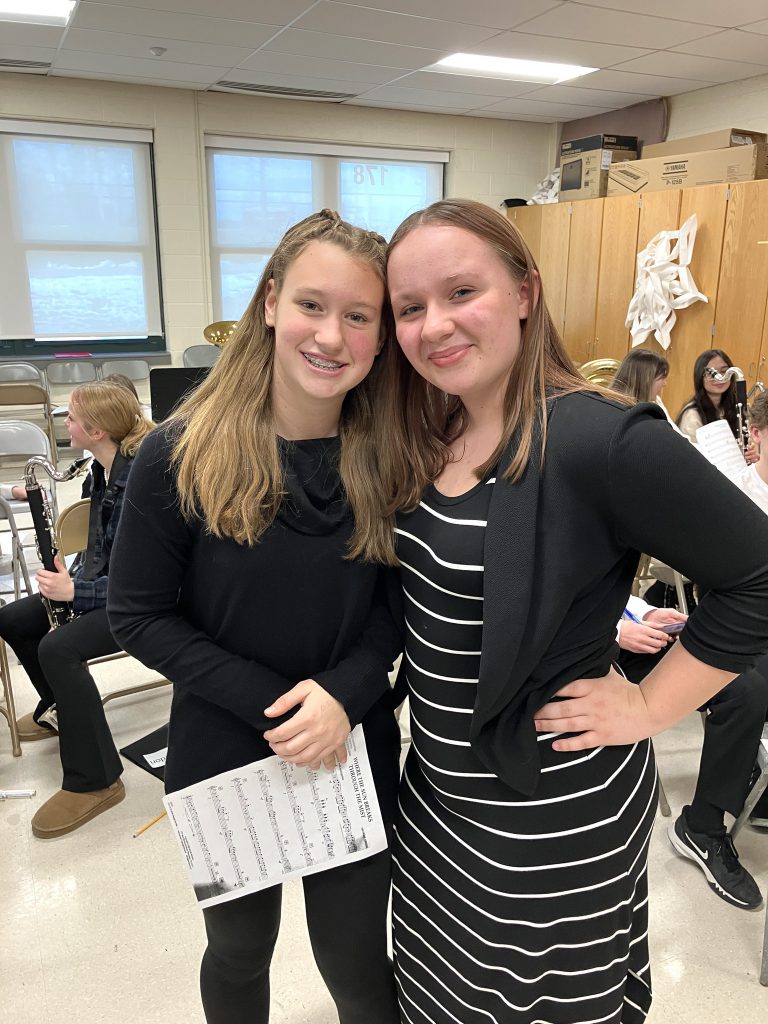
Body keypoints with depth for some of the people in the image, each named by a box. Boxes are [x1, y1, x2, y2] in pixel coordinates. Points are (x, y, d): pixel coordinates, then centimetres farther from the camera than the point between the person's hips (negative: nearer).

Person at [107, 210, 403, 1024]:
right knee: (238, 954, 25)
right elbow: (138, 616, -11)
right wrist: (272, 705, -19)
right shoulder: (182, 454, -15)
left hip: (355, 760, 1)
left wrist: (344, 693, -19)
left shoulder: (388, 458, -8)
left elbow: (398, 601, -1)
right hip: (223, 760, -1)